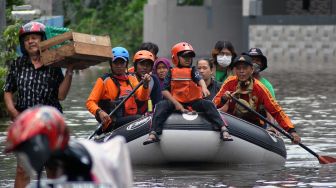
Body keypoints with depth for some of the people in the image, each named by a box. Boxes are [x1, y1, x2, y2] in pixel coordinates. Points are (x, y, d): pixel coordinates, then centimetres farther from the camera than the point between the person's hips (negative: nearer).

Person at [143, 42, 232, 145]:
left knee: (208, 105, -26)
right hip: (177, 102, 0)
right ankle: (153, 133, -35)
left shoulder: (192, 71, 5)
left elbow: (200, 79, -18)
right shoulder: (172, 73, 7)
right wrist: (176, 104, -12)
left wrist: (204, 88, -44)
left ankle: (223, 129, -38)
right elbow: (165, 91, -1)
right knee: (161, 106, -24)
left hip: (194, 102, 0)